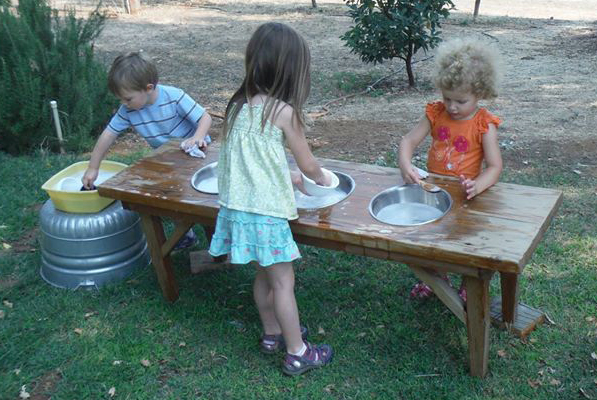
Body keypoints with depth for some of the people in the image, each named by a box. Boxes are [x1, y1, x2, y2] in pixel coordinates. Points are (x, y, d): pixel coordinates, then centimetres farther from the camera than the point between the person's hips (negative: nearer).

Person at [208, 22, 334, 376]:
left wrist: (289, 177, 24)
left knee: (265, 274, 23)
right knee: (283, 281, 6)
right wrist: (322, 178, 17)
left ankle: (273, 333, 39)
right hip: (265, 213, -7)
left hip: (238, 209, 7)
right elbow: (308, 164, -5)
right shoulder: (283, 111, -14)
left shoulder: (240, 105, 6)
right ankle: (297, 353, 17)